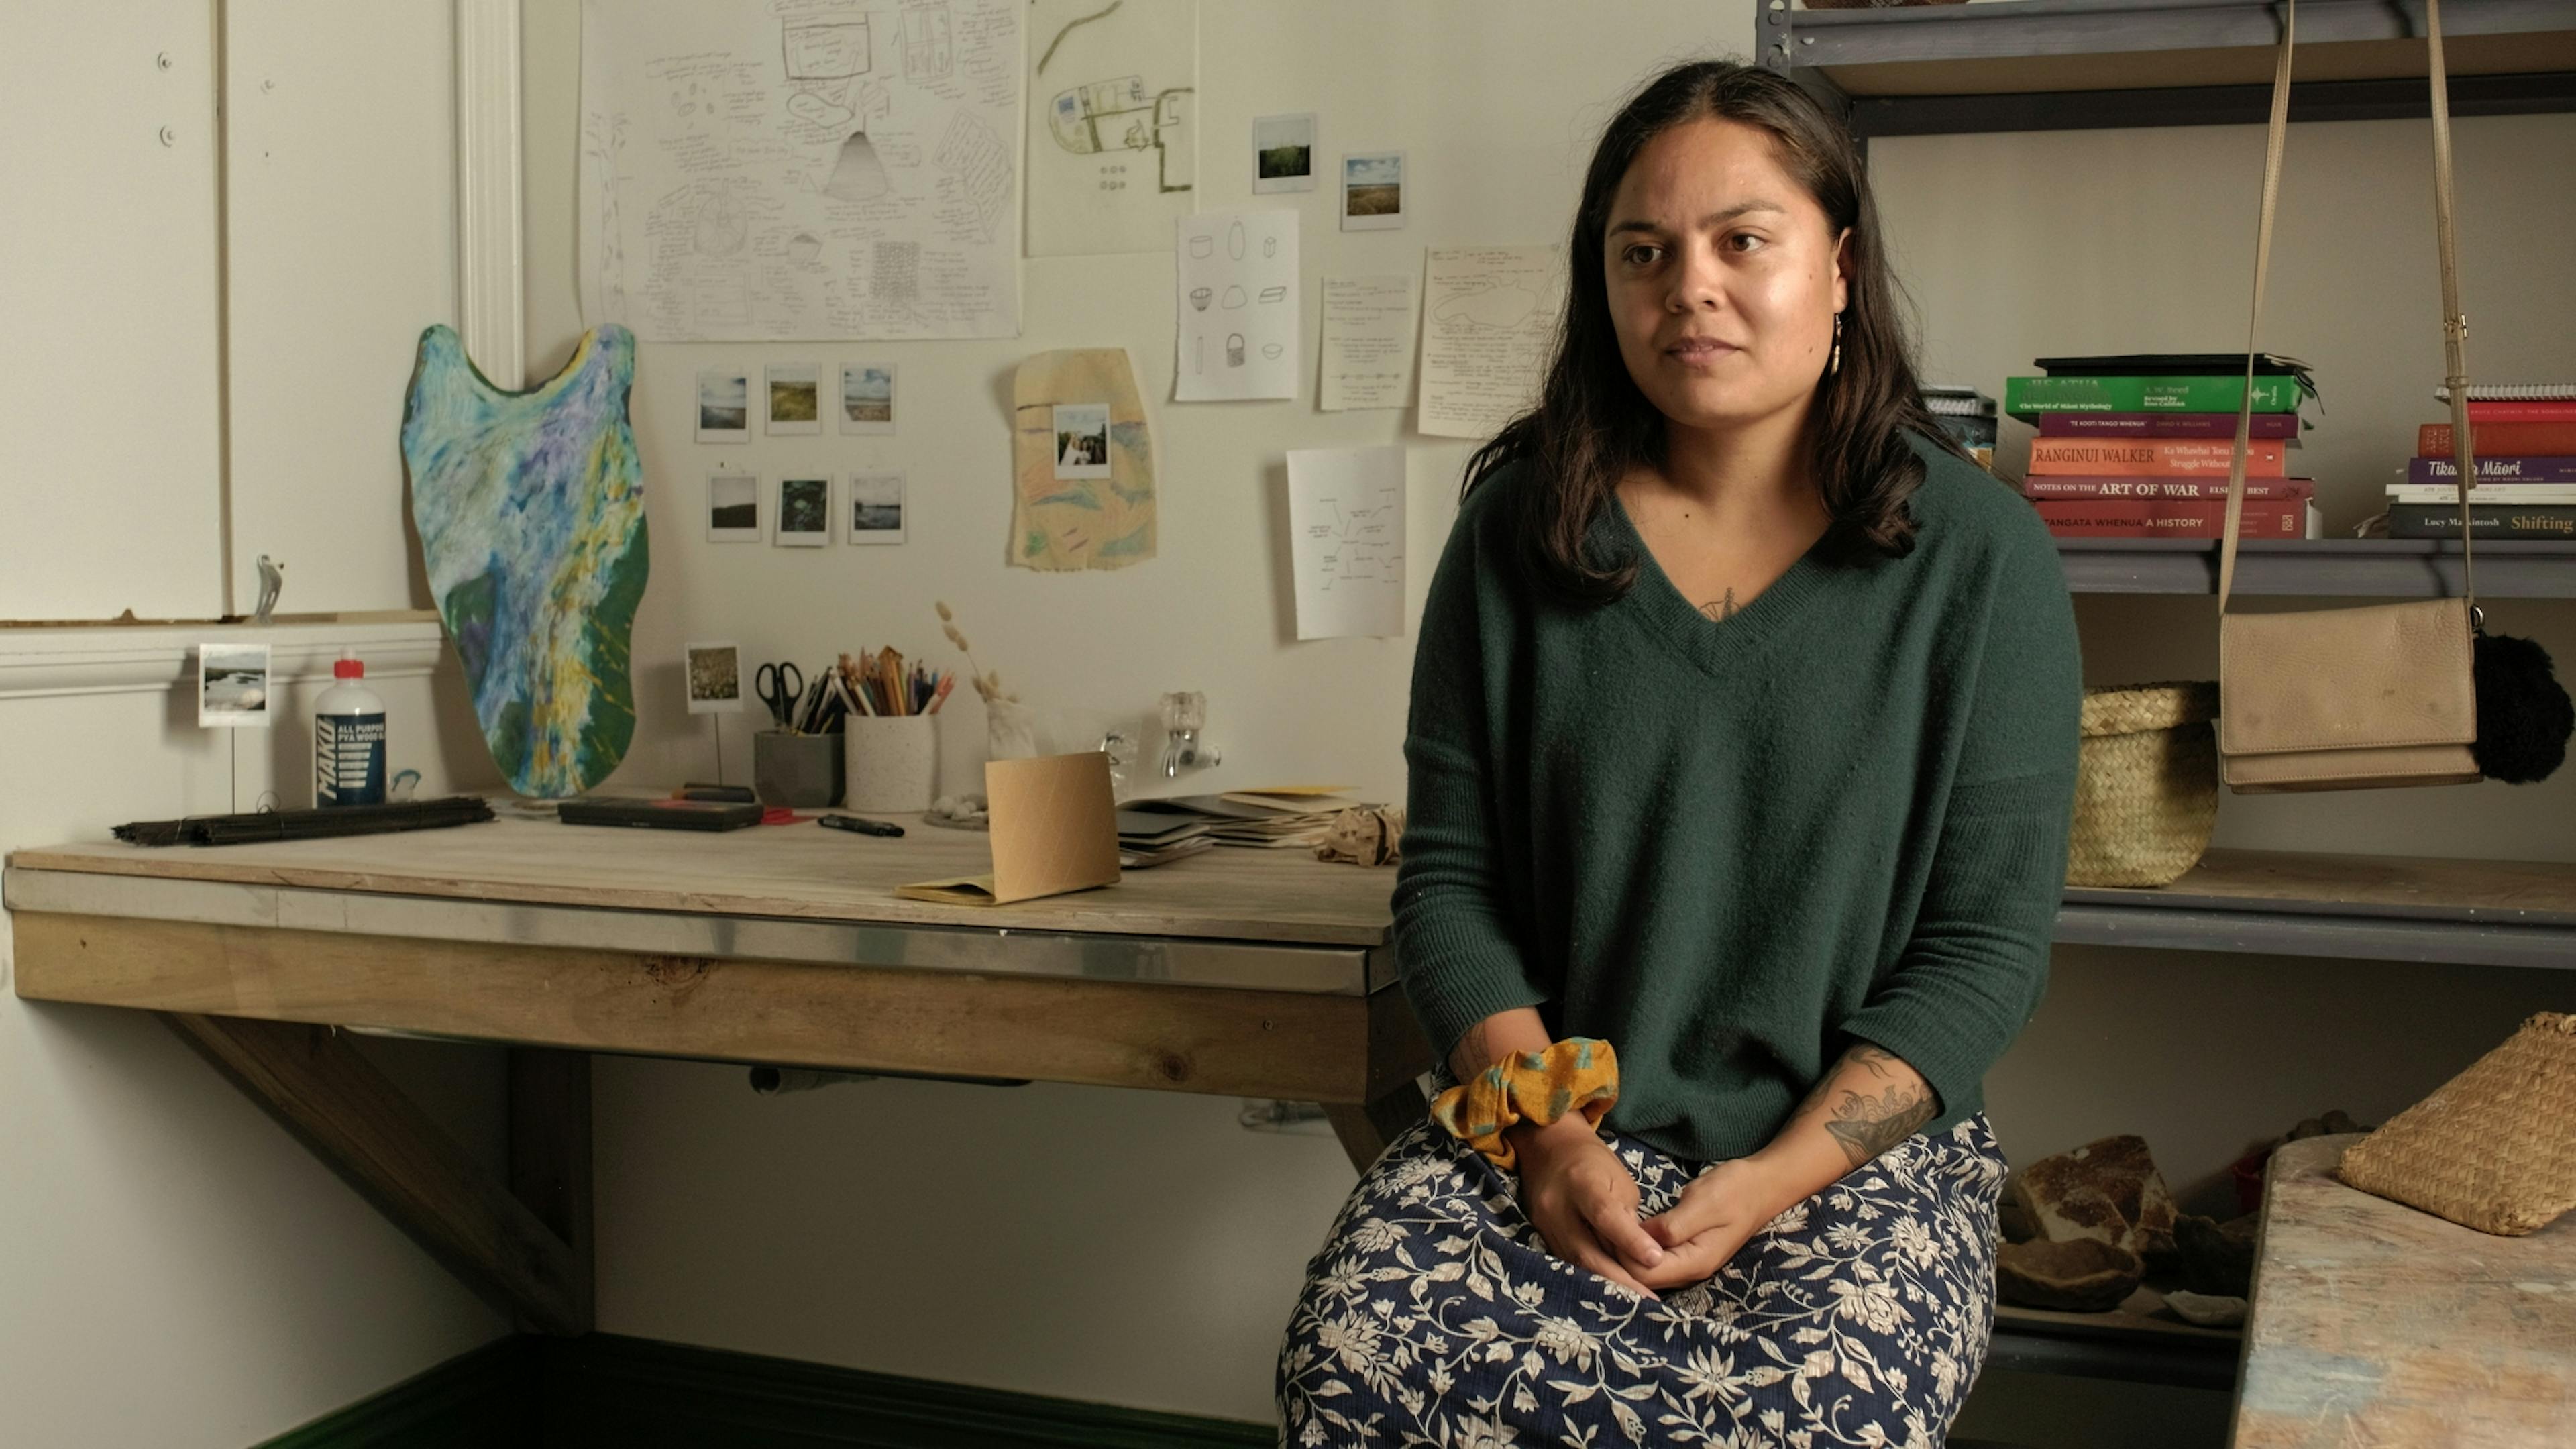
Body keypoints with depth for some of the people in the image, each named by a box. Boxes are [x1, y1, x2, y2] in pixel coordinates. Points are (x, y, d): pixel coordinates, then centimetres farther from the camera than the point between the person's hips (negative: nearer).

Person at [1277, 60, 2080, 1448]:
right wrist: (1542, 1127, -11)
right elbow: (1448, 875, 5)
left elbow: (1987, 946, -2)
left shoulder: (1981, 556, -2)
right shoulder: (1519, 530, 4)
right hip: (1545, 1113, 1)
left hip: (1858, 1137, -1)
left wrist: (1777, 1177, -14)